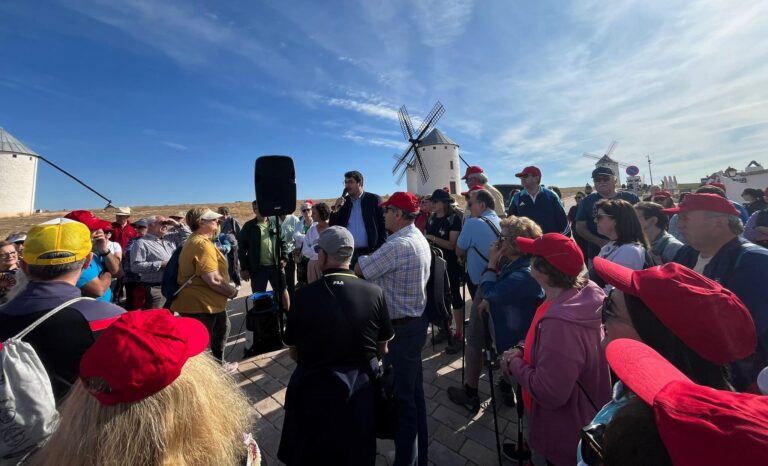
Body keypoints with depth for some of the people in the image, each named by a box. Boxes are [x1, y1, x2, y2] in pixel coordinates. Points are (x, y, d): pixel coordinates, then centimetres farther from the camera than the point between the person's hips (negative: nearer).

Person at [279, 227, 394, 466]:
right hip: (363, 387, 2)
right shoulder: (375, 292, -18)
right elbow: (382, 349, -4)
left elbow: (293, 352, -7)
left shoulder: (304, 295, -22)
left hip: (316, 388, -1)